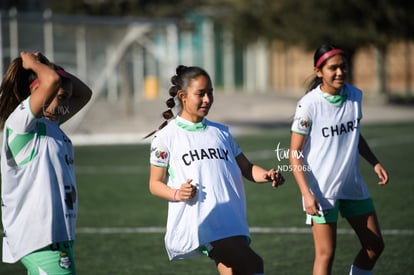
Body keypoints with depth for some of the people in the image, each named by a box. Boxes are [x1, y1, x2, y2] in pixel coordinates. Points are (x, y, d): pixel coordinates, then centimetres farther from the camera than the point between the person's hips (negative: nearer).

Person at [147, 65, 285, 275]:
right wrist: (177, 193, -15)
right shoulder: (166, 136, 4)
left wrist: (266, 176, -4)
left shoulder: (221, 132, 19)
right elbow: (155, 183, 6)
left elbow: (246, 168, 18)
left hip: (231, 223, 6)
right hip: (198, 224, -6)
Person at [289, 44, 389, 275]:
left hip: (353, 186, 6)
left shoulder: (355, 95, 1)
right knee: (326, 253, -6)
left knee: (375, 246, 10)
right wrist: (307, 193, -21)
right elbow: (295, 154, -12)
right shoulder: (309, 105, -15)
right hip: (322, 190, -6)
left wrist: (375, 162, 8)